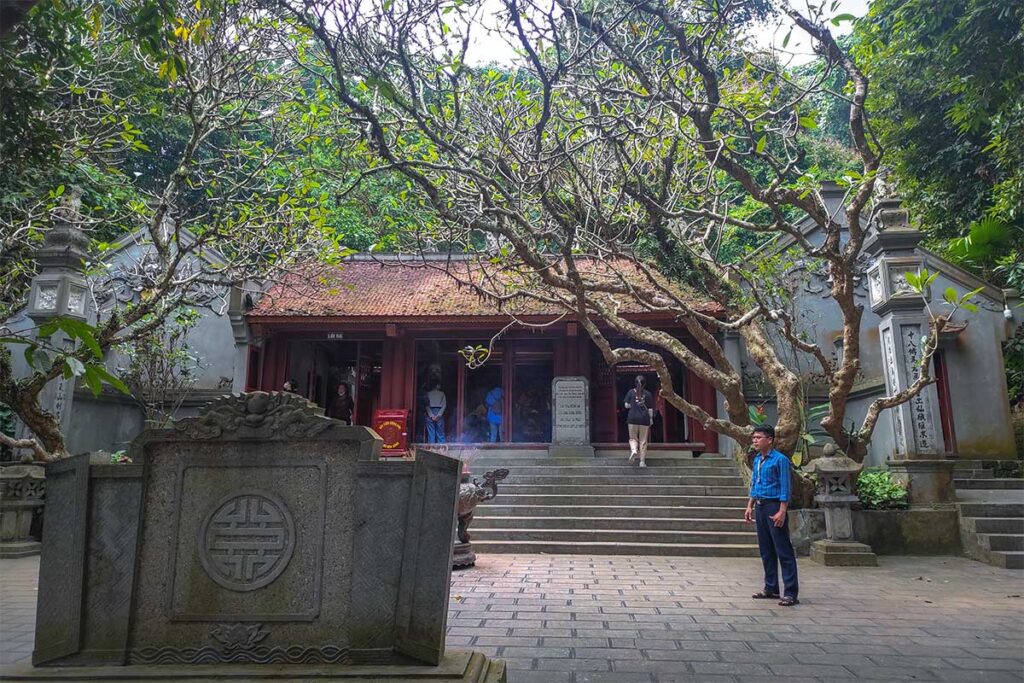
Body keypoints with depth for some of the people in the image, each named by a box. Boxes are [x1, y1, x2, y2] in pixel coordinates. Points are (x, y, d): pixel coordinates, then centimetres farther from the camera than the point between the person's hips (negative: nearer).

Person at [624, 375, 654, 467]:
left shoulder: (631, 392, 0)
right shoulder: (648, 394, 1)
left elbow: (627, 405, 3)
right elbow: (650, 409, 3)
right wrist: (651, 419, 13)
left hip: (633, 418, 0)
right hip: (644, 419, 0)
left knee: (633, 438, 11)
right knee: (643, 440, 6)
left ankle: (633, 450, -19)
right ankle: (642, 461, 7)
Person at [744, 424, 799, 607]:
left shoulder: (780, 460, -11)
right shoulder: (757, 459, 12)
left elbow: (785, 488, -13)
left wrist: (782, 512, -18)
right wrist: (750, 506, 15)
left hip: (774, 506, -8)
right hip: (760, 507, 8)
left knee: (784, 551, -5)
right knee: (766, 550, 14)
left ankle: (791, 593, -1)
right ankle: (771, 588, 24)